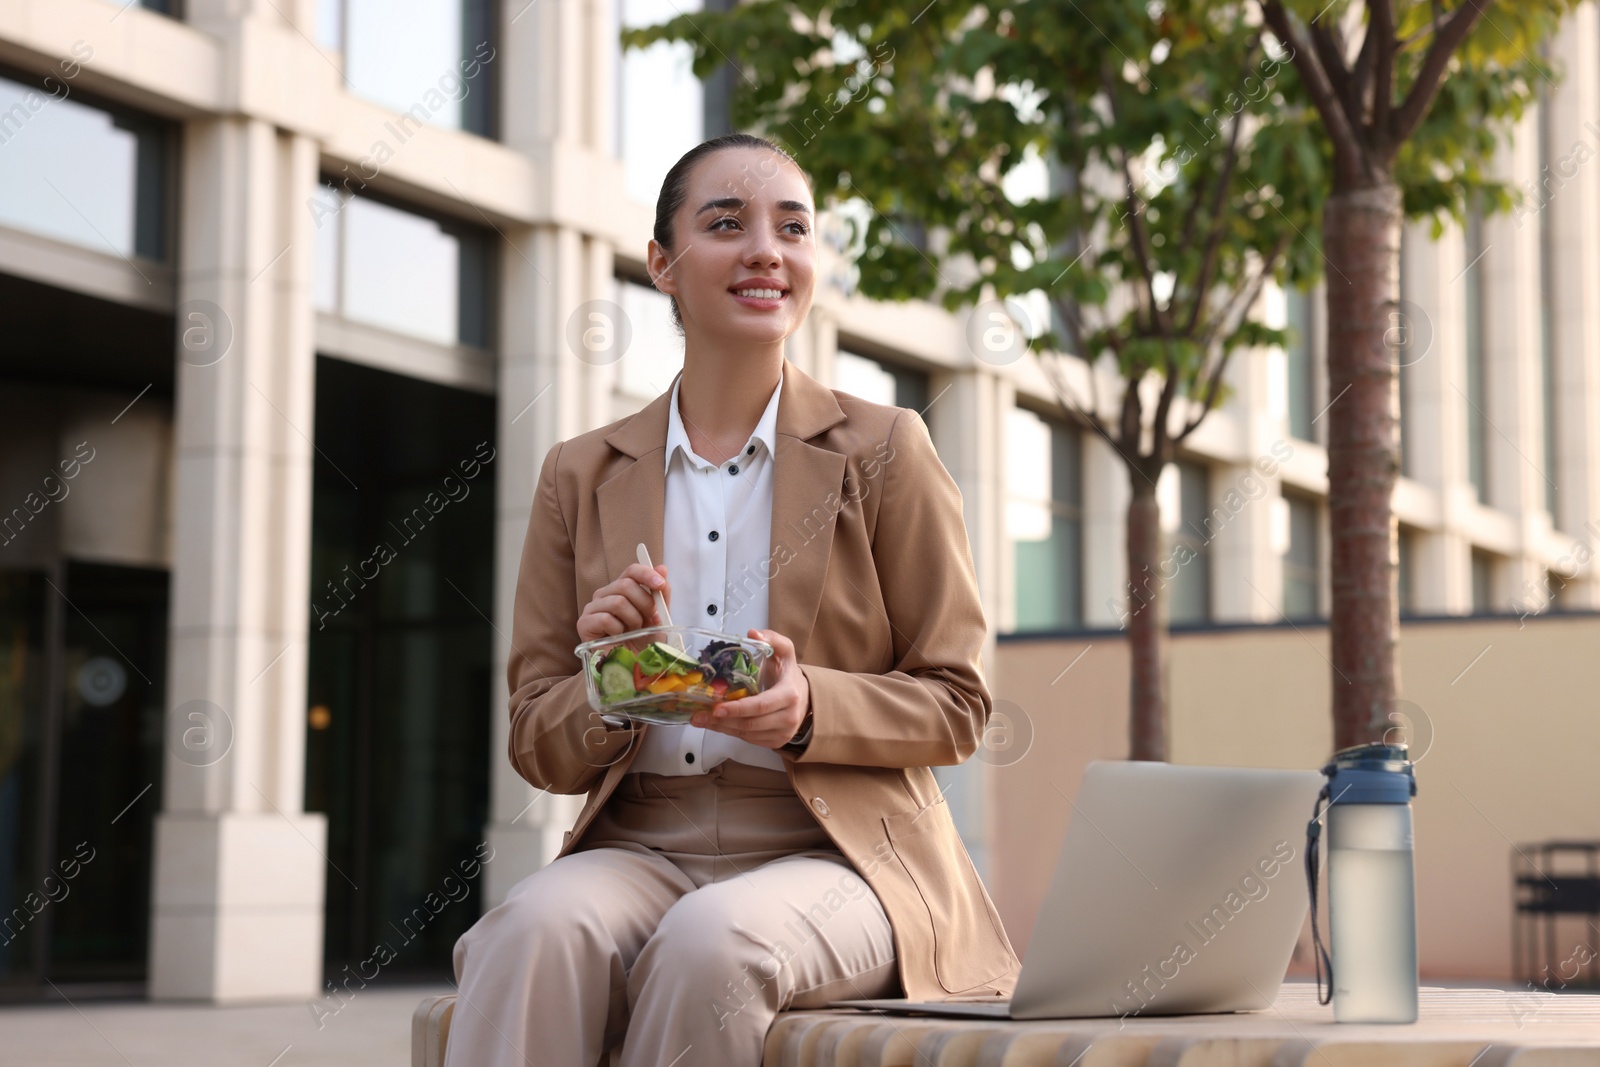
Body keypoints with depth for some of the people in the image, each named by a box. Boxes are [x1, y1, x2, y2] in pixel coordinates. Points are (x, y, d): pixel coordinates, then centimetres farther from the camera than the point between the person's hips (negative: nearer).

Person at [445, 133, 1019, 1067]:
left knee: (709, 941, -35)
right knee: (534, 929, -33)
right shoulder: (583, 476, 13)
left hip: (833, 856, -1)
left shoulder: (887, 452, 6)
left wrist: (809, 707, -16)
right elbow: (539, 749, 11)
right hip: (641, 850, 2)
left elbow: (957, 708, 4)